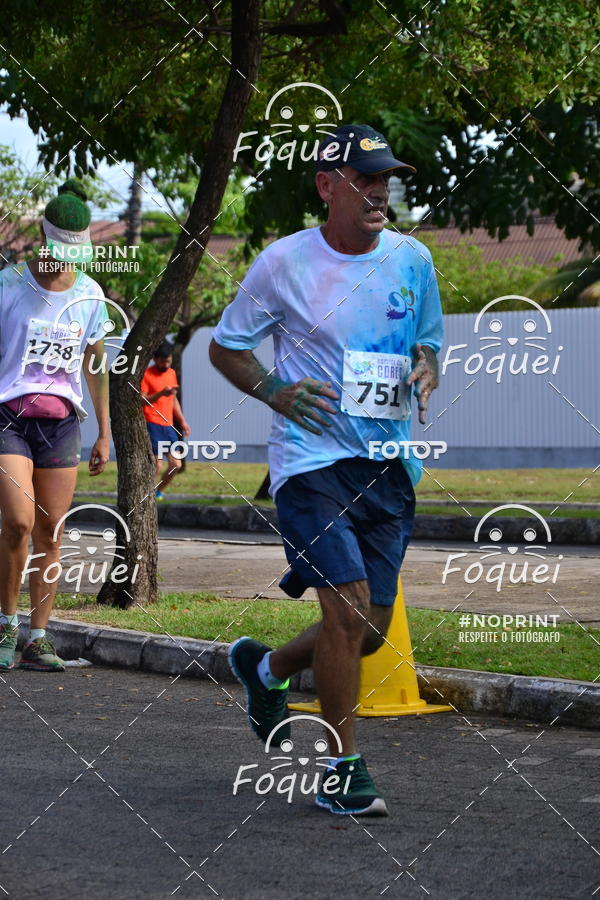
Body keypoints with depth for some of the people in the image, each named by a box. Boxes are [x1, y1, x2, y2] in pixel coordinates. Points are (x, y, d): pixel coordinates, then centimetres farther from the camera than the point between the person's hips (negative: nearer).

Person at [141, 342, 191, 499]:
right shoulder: (146, 375, -8)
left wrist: (182, 421, 21)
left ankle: (159, 492, 21)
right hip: (152, 425, -7)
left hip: (168, 426, 7)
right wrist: (160, 394, -30)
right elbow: (141, 401, -17)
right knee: (156, 465, -11)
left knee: (176, 464, 5)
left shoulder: (172, 373, 14)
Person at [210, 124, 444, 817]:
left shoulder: (412, 259, 7)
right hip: (312, 457, -5)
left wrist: (424, 372, -4)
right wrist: (275, 391, -12)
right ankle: (340, 770, -2)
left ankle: (265, 668, 37)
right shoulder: (284, 262, -3)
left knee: (372, 629, 7)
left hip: (389, 465, 5)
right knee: (348, 607, -17)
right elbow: (225, 346, 6)